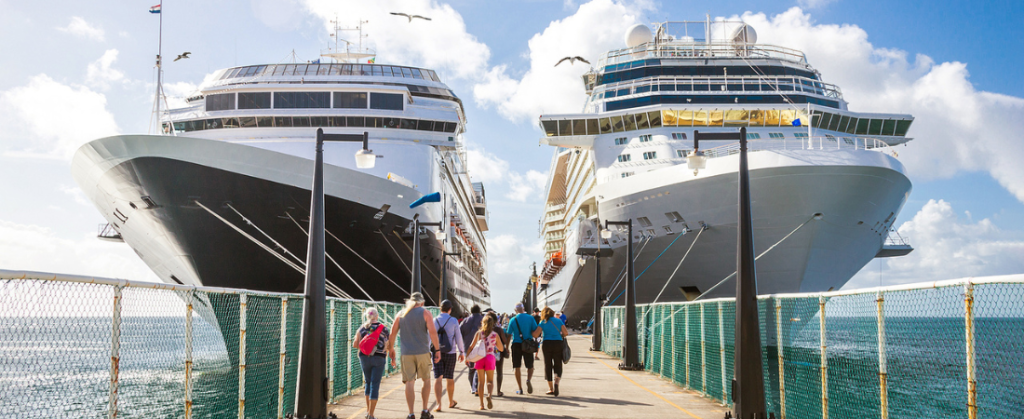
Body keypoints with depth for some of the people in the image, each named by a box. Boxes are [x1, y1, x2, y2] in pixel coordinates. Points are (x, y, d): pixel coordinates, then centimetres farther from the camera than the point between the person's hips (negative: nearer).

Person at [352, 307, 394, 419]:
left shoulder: (362, 329, 2)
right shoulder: (383, 329, 0)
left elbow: (355, 345, -5)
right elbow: (390, 346, 1)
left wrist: (355, 338, 17)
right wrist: (393, 359, 14)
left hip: (364, 358, 2)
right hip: (379, 358, -2)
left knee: (368, 382, 19)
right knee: (375, 384, -1)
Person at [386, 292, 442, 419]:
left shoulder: (401, 314, 10)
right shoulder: (425, 313, 0)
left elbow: (392, 334, 8)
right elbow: (432, 332, -11)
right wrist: (437, 350, -7)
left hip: (406, 353, 2)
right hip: (423, 352, -2)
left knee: (409, 383, 2)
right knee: (426, 380, 15)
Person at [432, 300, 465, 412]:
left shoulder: (434, 321, -1)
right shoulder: (454, 321, -4)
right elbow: (458, 337, -1)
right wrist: (461, 352, 10)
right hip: (450, 353, 0)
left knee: (437, 378, -4)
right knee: (450, 378, 14)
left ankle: (438, 404, -17)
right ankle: (451, 402, 29)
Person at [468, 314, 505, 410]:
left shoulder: (479, 333, 3)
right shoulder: (495, 334, 3)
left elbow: (472, 346, 1)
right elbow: (501, 349, 9)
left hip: (479, 358, 1)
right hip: (490, 358, -1)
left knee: (481, 381, 9)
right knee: (490, 381, 8)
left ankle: (481, 404, 7)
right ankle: (489, 395, -23)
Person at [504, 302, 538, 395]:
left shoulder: (513, 320, -2)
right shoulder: (530, 318, -1)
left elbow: (509, 334, -1)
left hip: (516, 345, 0)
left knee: (517, 367, 7)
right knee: (530, 366, 12)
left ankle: (520, 389, 6)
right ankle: (528, 380, -18)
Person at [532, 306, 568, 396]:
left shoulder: (543, 322, 2)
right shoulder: (558, 321, 5)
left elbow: (535, 335, -6)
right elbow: (566, 333, 0)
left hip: (547, 344, 0)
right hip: (558, 343, 0)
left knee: (548, 365, 8)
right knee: (558, 365, 6)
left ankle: (551, 388, 10)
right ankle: (556, 381, -22)